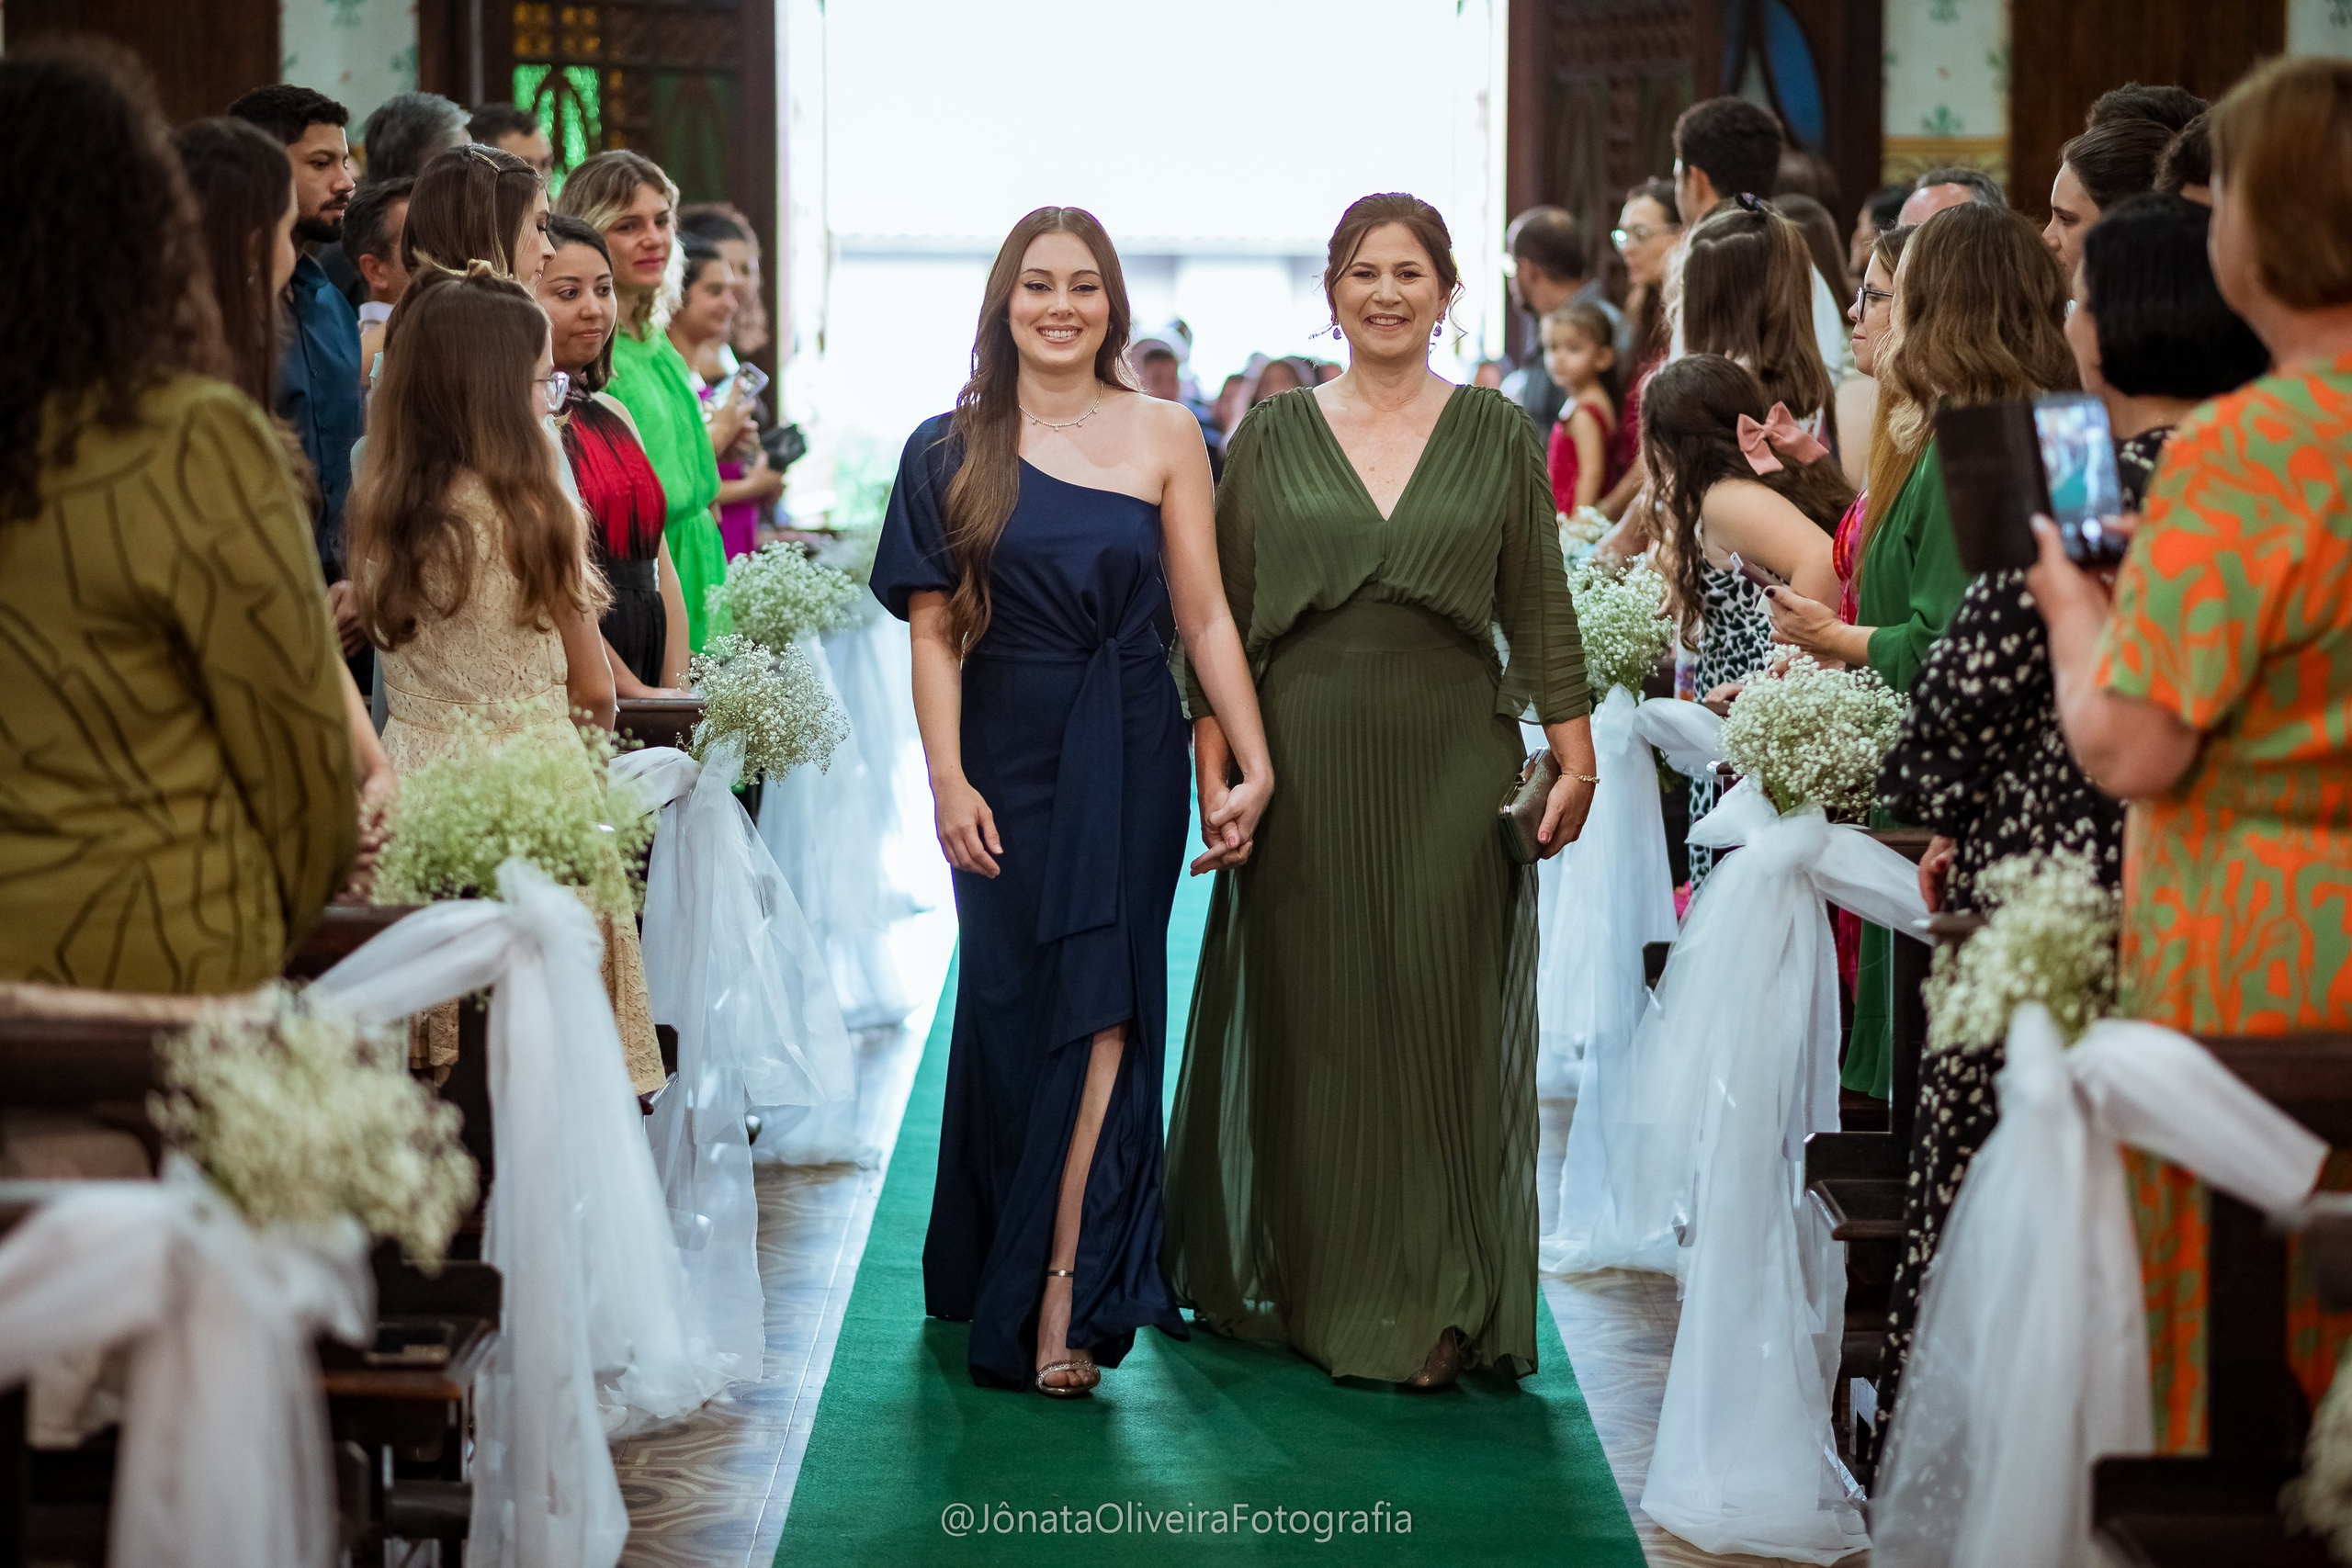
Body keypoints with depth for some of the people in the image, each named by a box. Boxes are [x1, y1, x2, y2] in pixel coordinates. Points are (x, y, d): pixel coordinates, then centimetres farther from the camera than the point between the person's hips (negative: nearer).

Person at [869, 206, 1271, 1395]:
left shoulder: (1164, 437, 4)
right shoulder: (953, 451, 4)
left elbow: (1203, 615, 3)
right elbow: (933, 630, -1)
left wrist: (1253, 764, -4)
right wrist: (948, 780, -11)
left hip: (1129, 762, 0)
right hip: (1007, 761, 1)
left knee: (1101, 1007, -6)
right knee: (1012, 1007, 7)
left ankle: (1060, 1301, -7)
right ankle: (999, 1270, 24)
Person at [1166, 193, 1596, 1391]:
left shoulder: (1497, 435, 6)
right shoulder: (1273, 436, 6)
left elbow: (1540, 607, 6)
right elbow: (1224, 608, 6)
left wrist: (1574, 751, -1)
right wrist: (1212, 751, -3)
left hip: (1452, 764, 0)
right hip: (1307, 763, 0)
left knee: (1443, 1017, 0)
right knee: (1310, 1017, 5)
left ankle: (1436, 1309, 8)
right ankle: (1310, 1281, 18)